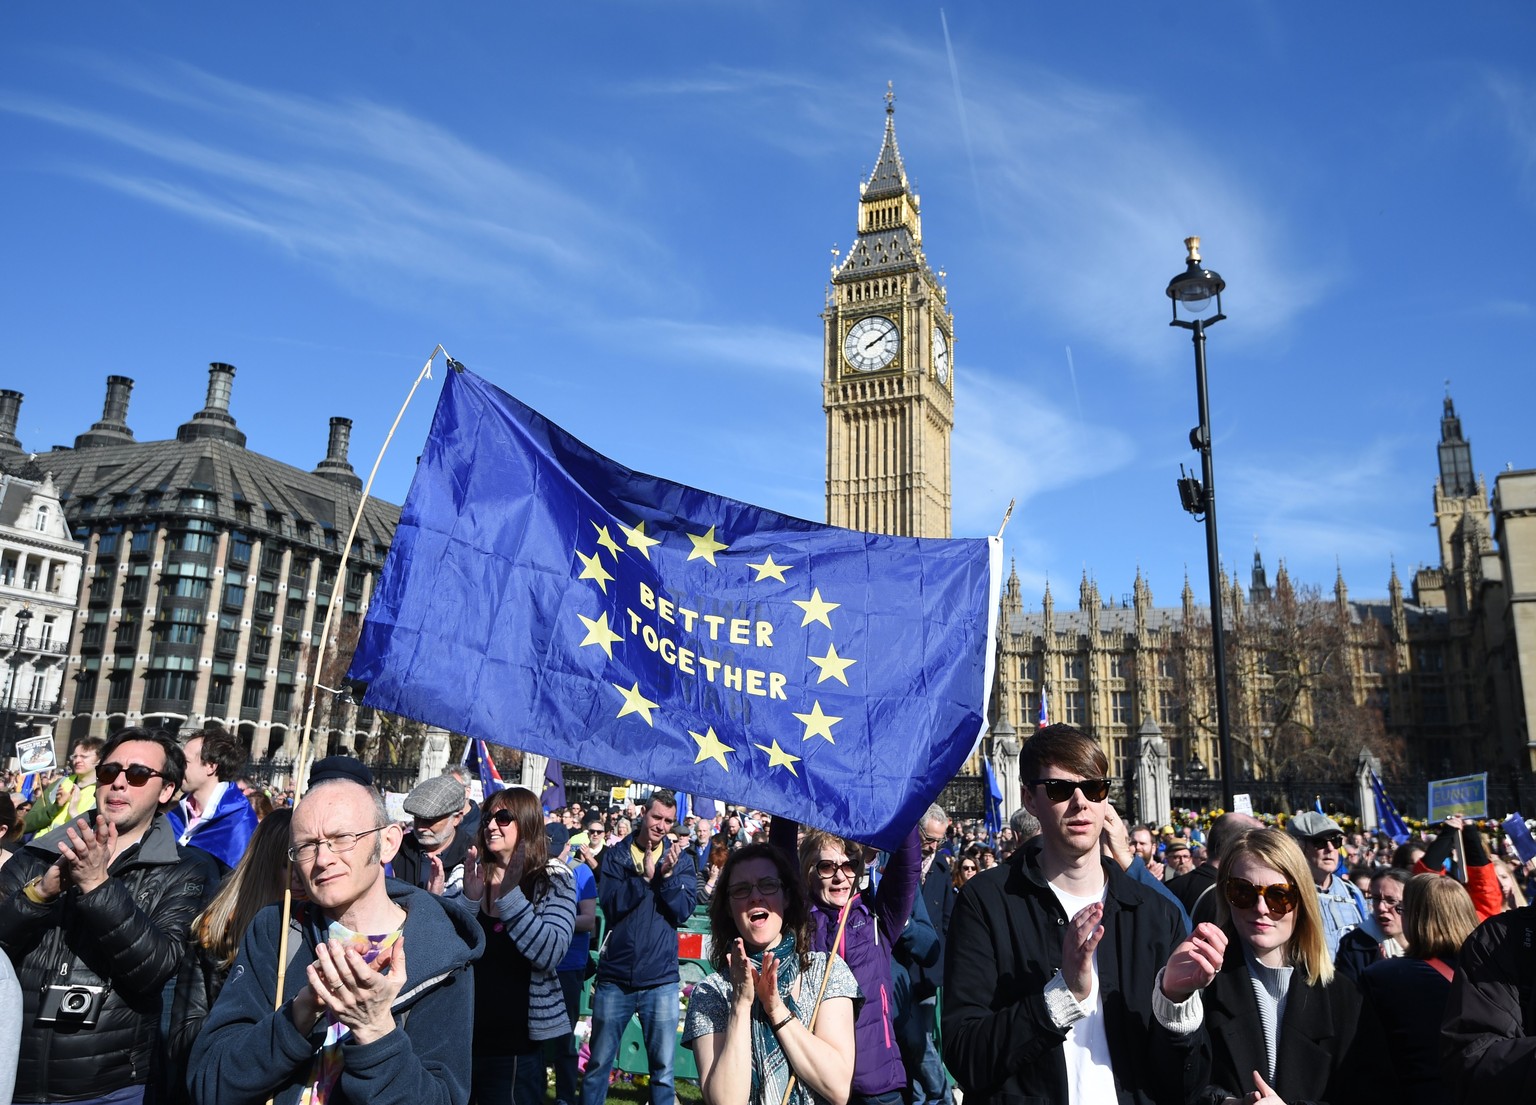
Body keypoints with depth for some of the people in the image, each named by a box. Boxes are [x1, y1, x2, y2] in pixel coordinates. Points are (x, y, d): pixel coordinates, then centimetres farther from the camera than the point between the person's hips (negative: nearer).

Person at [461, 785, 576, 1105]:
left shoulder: (553, 879, -7)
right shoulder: (472, 873, 5)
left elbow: (551, 952, -21)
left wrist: (509, 896, -27)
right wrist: (470, 899, -17)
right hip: (466, 1028, 4)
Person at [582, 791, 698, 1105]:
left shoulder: (681, 860, 3)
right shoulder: (615, 855, 2)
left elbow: (683, 911, -7)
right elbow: (610, 906, -10)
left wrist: (667, 875, -21)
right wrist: (644, 876, -21)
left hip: (660, 980, 0)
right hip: (614, 977, 0)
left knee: (663, 1068, 5)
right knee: (598, 1064, 11)